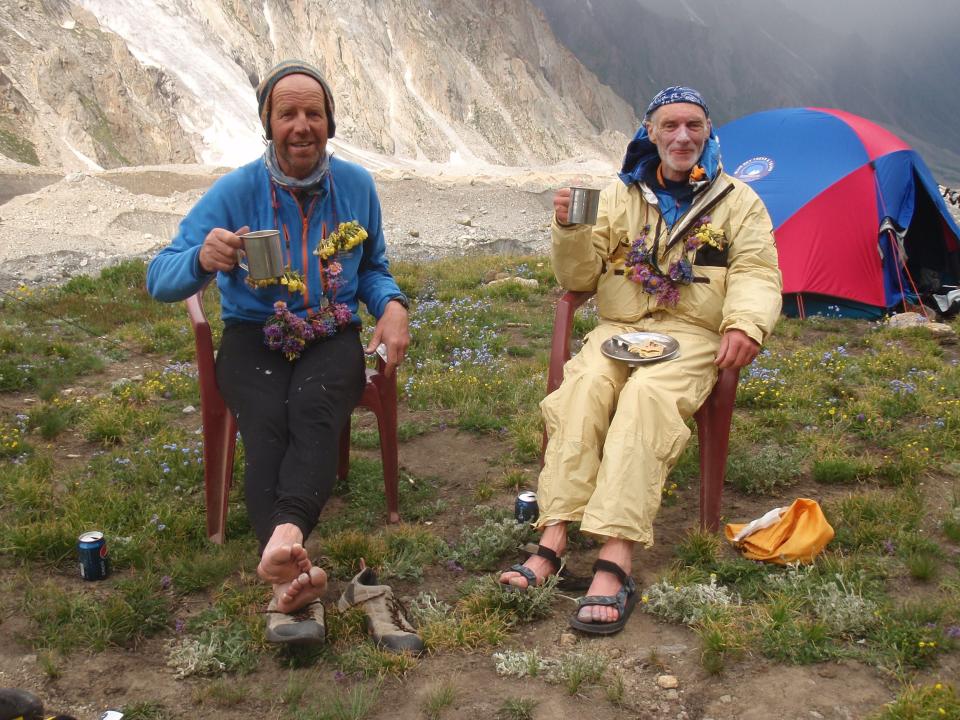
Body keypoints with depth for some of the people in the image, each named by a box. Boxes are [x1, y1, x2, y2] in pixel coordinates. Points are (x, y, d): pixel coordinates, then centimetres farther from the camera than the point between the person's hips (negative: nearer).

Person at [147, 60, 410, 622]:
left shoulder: (356, 185, 6)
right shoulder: (236, 191, -3)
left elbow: (373, 267, 20)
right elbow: (160, 280, -8)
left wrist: (392, 305, -5)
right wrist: (202, 260, -33)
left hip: (332, 338, 1)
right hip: (254, 339, -1)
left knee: (313, 412, -35)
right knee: (268, 428, -33)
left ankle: (286, 534, -57)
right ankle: (292, 570, -50)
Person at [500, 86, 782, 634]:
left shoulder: (738, 201, 12)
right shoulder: (621, 195, 15)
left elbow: (757, 274, 3)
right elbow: (579, 279, 12)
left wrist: (745, 324, -18)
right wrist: (571, 230, -9)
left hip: (692, 337, -2)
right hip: (618, 329, 2)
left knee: (647, 397, -34)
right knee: (583, 388, -31)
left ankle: (616, 562, -43)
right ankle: (553, 542, -35)